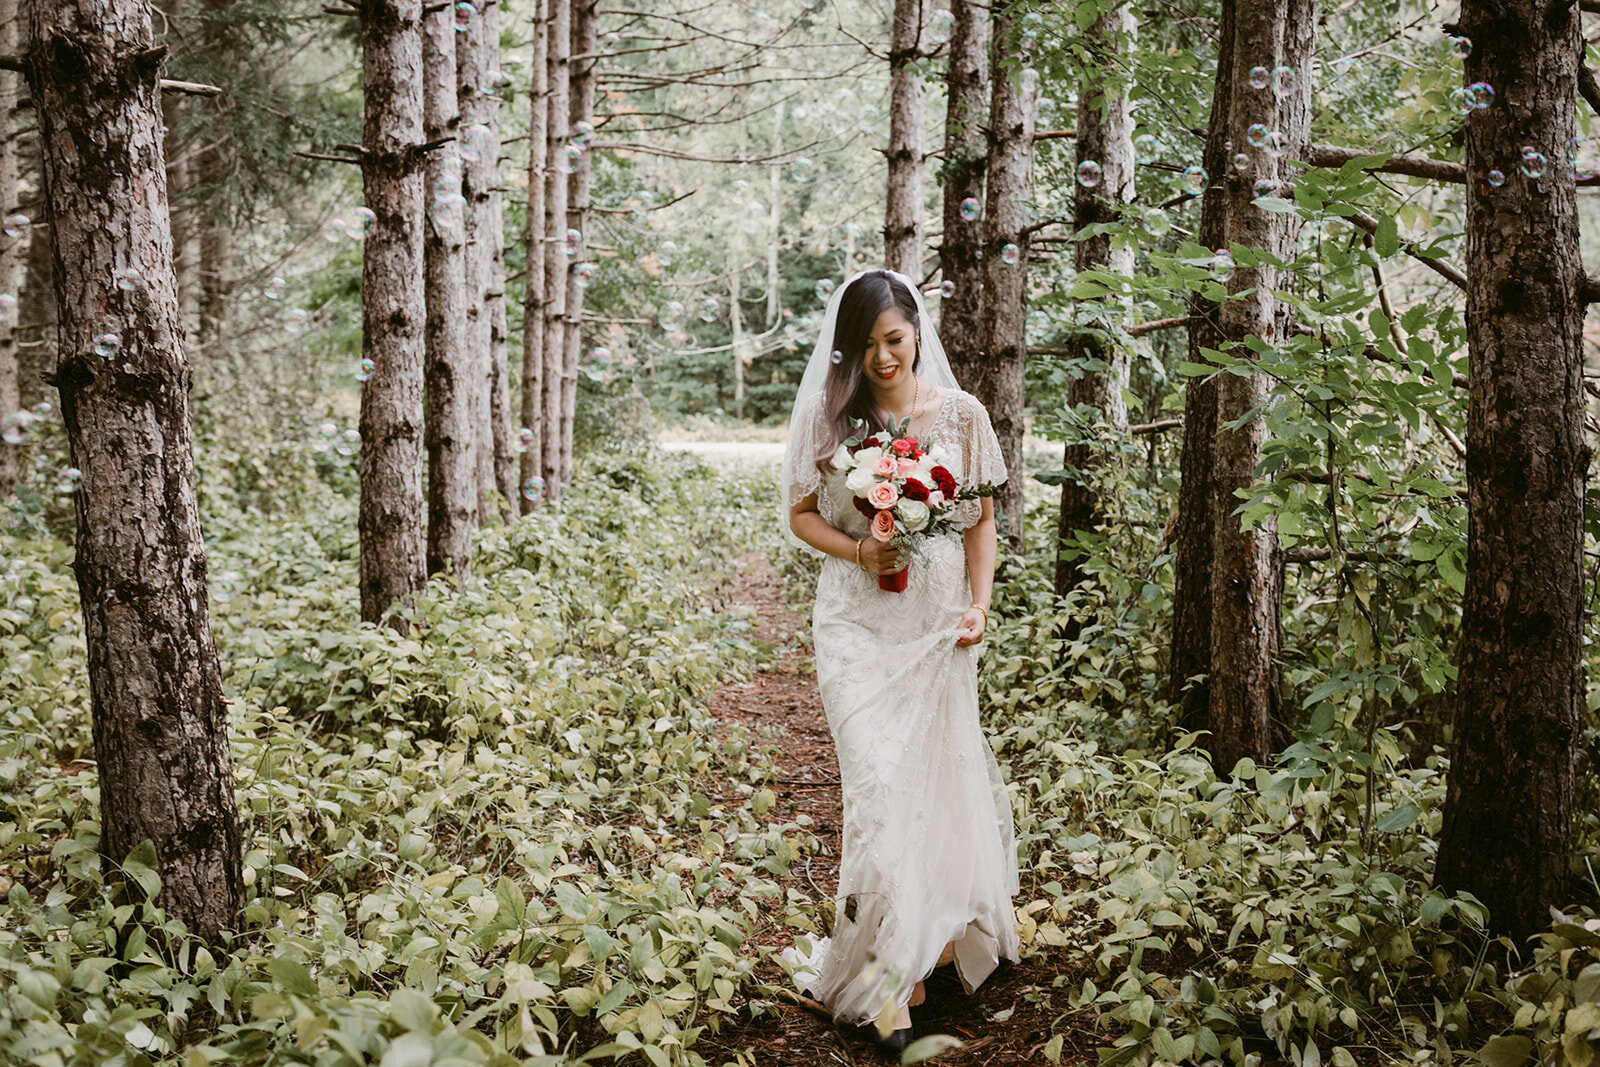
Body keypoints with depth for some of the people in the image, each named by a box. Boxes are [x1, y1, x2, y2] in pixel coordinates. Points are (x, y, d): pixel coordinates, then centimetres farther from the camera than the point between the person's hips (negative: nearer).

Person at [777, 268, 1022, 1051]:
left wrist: (978, 606, -4)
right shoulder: (831, 418, 0)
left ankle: (940, 936, 31)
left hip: (936, 620, 1)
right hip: (858, 622, -1)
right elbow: (799, 513, 7)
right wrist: (857, 550, -11)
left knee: (937, 773, 9)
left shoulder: (960, 415, 1)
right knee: (880, 781, -7)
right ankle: (891, 972, 2)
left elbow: (980, 519, 7)